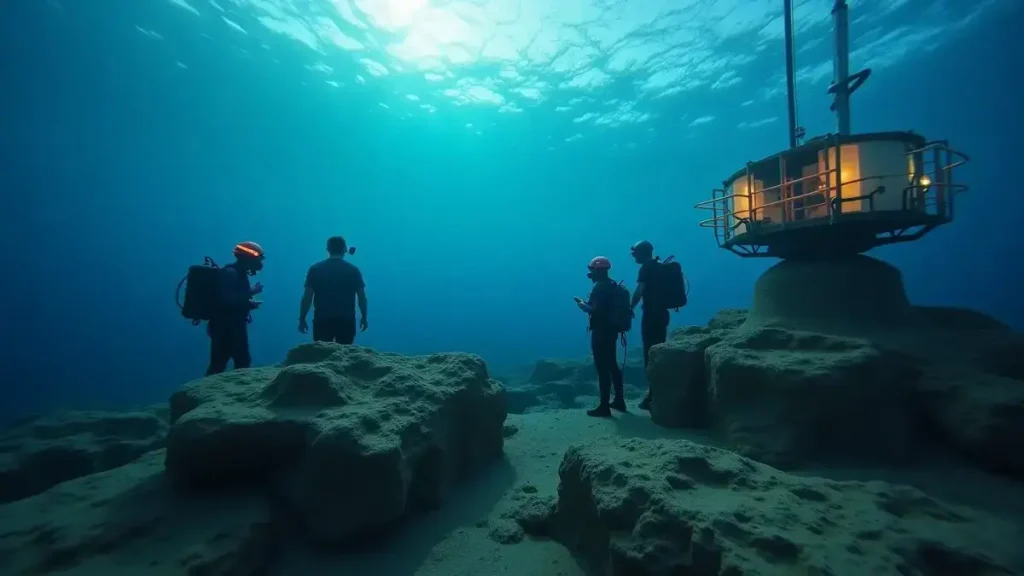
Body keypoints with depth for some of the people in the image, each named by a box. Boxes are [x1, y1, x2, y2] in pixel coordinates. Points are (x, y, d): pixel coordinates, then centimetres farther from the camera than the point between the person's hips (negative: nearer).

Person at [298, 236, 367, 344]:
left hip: (322, 320, 0)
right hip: (346, 320, 0)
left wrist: (302, 319, 6)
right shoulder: (353, 270, 0)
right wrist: (364, 317, 11)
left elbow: (307, 297, -3)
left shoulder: (315, 269, 0)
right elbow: (362, 297, 0)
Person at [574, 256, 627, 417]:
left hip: (601, 332, -10)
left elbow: (597, 310, -25)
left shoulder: (600, 287, -17)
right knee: (612, 365, 17)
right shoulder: (612, 285, 13)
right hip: (611, 330, 10)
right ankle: (619, 400, 25)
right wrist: (586, 303, 15)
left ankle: (604, 406, -2)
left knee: (602, 368, -6)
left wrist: (583, 305, -8)